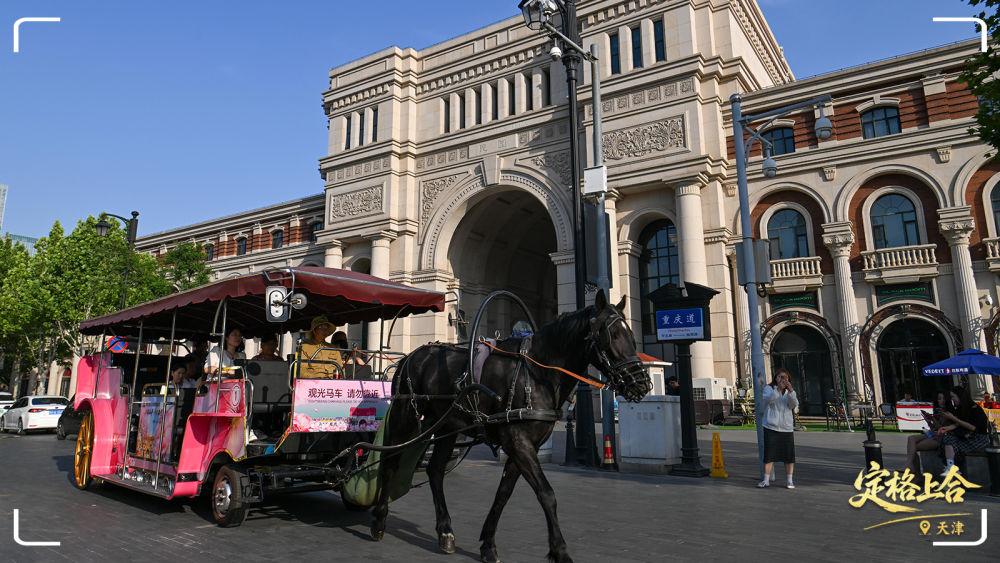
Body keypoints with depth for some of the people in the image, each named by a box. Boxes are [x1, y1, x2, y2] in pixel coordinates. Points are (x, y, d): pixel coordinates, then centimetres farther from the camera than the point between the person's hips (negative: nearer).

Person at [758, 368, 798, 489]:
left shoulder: (789, 391, 12)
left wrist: (790, 391, -23)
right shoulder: (769, 388, 3)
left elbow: (794, 404, -7)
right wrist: (778, 388, -31)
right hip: (771, 427, -3)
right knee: (769, 454, -2)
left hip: (787, 428, 3)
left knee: (789, 455, 3)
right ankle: (766, 480, 5)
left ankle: (789, 480, 14)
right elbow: (768, 399, -18)